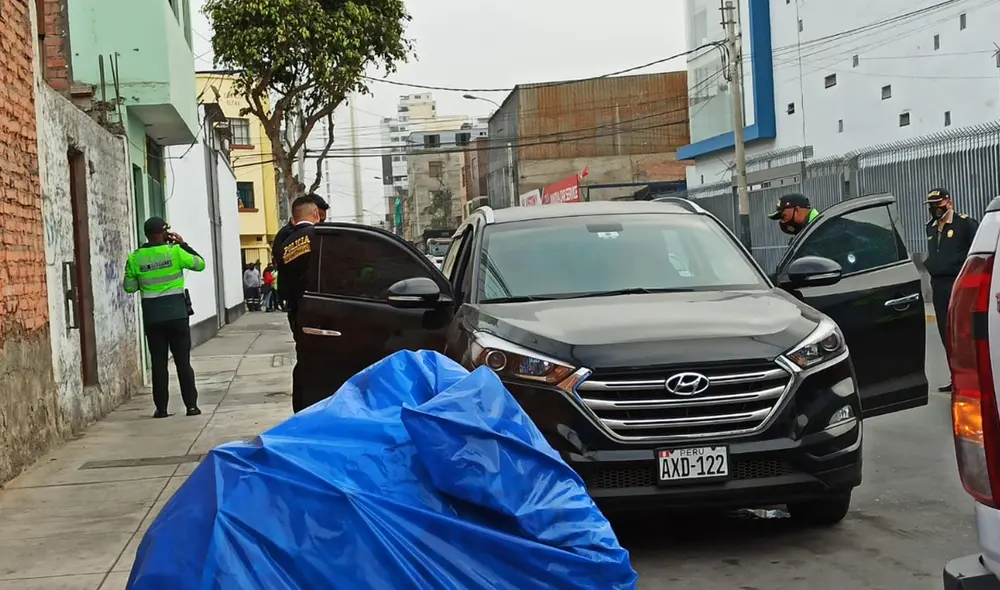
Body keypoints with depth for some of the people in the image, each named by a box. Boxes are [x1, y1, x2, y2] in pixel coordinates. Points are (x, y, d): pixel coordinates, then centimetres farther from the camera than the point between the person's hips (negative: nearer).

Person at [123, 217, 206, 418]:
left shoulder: (135, 258, 0)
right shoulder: (175, 251, -7)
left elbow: (129, 287, 6)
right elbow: (200, 264, 4)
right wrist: (183, 244, 10)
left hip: (152, 317, 2)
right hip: (177, 314, -1)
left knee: (158, 363, 7)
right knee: (183, 361, 4)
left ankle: (161, 408, 7)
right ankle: (191, 405, 4)